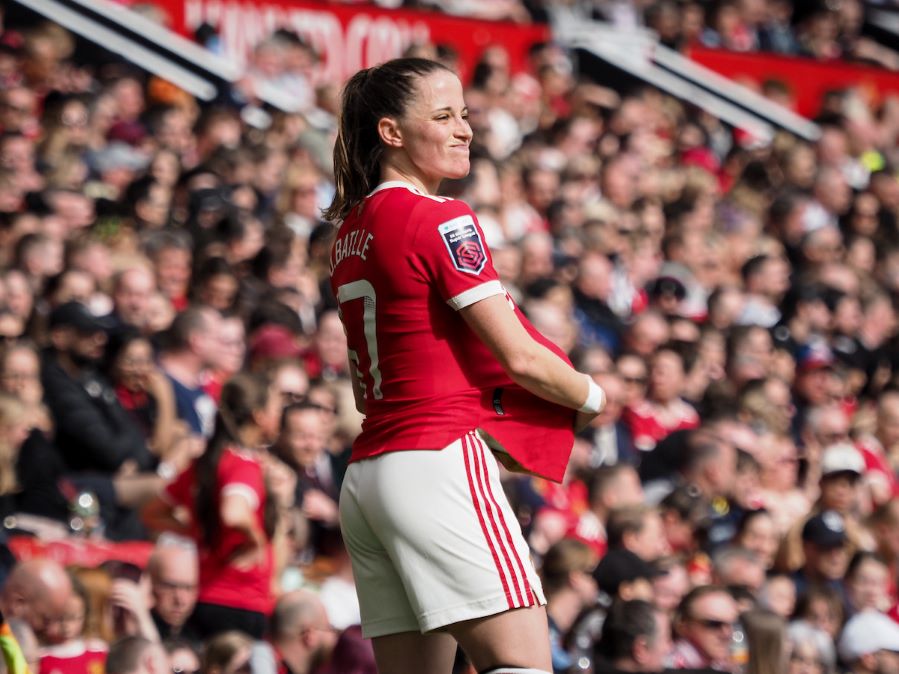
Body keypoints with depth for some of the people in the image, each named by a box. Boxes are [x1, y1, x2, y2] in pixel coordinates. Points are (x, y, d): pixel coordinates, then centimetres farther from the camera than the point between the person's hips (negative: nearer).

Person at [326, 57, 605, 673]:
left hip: (366, 477, 9)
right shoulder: (441, 221, -8)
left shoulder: (352, 229, 17)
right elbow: (520, 357, -9)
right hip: (441, 460, -9)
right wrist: (591, 398, 9)